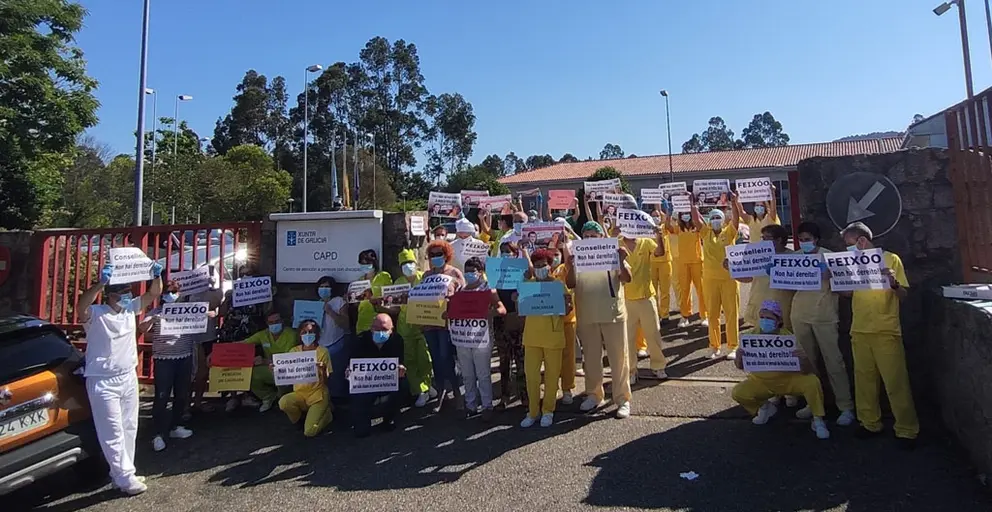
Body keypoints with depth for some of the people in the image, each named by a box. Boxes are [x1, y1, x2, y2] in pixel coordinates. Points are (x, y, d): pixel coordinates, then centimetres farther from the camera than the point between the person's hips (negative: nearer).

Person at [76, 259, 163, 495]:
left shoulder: (131, 308, 2)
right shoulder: (96, 314, -16)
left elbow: (153, 294, 5)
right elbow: (81, 306, -37)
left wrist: (156, 275, -14)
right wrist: (101, 283, -48)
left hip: (128, 377, 7)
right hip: (103, 382, -7)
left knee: (129, 428, 15)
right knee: (112, 432, 0)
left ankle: (123, 472, 28)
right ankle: (125, 478, 7)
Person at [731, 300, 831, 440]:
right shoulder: (752, 335, -13)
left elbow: (806, 371, -20)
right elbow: (740, 367, -10)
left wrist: (803, 361, -44)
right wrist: (739, 357, -34)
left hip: (788, 380, -1)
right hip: (760, 382, 2)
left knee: (812, 381, -27)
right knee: (737, 393, -20)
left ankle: (818, 420, -2)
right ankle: (765, 407, 13)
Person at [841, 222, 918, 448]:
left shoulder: (890, 259, -3)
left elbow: (904, 295, -4)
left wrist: (894, 283, -25)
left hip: (886, 332, -4)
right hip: (859, 331, 5)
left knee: (896, 382, -2)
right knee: (864, 379, 8)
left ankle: (907, 430, 8)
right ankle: (870, 423, 19)